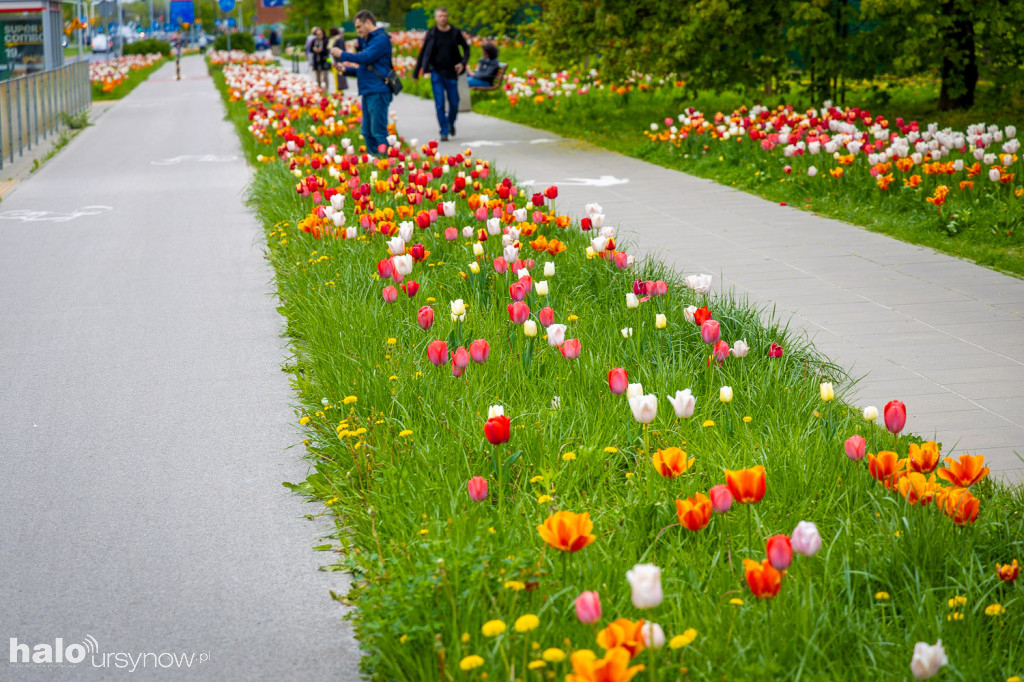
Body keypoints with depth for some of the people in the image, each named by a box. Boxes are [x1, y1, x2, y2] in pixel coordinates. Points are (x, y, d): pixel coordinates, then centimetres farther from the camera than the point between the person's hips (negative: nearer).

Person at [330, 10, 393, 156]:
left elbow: (366, 57, -18)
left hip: (378, 92, -10)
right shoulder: (368, 40, 23)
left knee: (378, 131, -11)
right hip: (368, 92, 10)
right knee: (367, 132, 10)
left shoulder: (381, 39, -7)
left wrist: (342, 55, -8)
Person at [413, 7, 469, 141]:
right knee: (440, 104, -6)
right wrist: (416, 73, 6)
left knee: (454, 103, 5)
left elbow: (466, 48, 12)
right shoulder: (431, 34, -1)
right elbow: (422, 54, 5)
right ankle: (444, 131, 1)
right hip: (436, 73, -1)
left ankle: (451, 123, 34)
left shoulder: (455, 33, 0)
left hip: (451, 73, 1)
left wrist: (463, 63, -6)